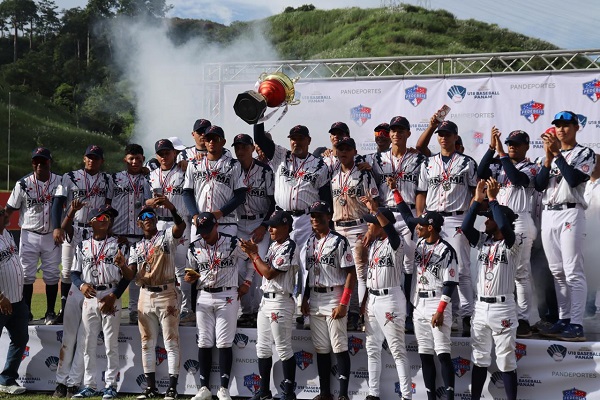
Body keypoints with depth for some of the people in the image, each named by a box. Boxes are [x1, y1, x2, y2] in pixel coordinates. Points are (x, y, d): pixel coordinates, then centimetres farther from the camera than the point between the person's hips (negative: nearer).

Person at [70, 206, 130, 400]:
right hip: (89, 298, 3)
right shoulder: (83, 246, 10)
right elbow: (75, 273, 9)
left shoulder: (117, 244, 3)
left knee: (111, 344, -1)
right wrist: (81, 285, -12)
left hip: (111, 298, -3)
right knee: (89, 344, 6)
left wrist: (114, 296, -11)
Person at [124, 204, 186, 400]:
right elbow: (131, 275, 4)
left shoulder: (167, 236, 0)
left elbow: (181, 226, -23)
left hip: (167, 294, -5)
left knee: (171, 342, -4)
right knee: (147, 343, 9)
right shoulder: (136, 247, 13)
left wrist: (172, 209, -41)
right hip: (145, 296, 5)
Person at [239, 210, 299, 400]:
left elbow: (270, 273, -18)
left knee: (283, 349, -4)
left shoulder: (289, 248, -14)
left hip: (280, 302, -10)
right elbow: (264, 272, 16)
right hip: (265, 300, 10)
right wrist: (251, 254, 5)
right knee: (262, 347, 12)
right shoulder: (273, 246, 15)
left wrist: (255, 254, -11)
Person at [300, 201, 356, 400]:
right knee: (321, 349, 10)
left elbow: (351, 273, -10)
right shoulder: (309, 242, 12)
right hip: (314, 300, 6)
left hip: (334, 298, -6)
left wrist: (343, 303, -16)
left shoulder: (339, 241, -7)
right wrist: (305, 299, 11)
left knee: (340, 348, -6)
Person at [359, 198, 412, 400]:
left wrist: (375, 210, -43)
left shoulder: (395, 243, -12)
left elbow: (391, 230, -37)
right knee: (372, 349, 13)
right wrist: (365, 299, 18)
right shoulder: (374, 244, 13)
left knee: (397, 350, -7)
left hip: (390, 299, -9)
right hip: (372, 299, 9)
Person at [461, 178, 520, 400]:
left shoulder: (512, 243, -7)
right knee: (479, 359, 13)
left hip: (502, 307, -6)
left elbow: (504, 226, -26)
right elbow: (465, 227, -3)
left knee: (506, 362, -1)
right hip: (480, 307, 6)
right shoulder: (483, 241, 11)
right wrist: (477, 199, -6)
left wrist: (492, 198, -18)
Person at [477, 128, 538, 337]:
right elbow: (481, 174, -4)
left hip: (519, 222, -6)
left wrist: (501, 153, -18)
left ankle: (523, 320, -2)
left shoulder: (530, 168, 0)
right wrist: (491, 147, -9)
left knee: (520, 272, -5)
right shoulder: (499, 165, 15)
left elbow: (516, 178, -21)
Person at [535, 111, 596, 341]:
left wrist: (557, 153, -13)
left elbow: (574, 179, -16)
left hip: (570, 214, -7)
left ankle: (576, 325, -12)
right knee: (557, 271, 9)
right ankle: (564, 320, 14)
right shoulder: (549, 156, 19)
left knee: (573, 272, -11)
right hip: (548, 215, 7)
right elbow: (539, 186, 7)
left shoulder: (585, 154, 1)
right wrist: (548, 158, -4)